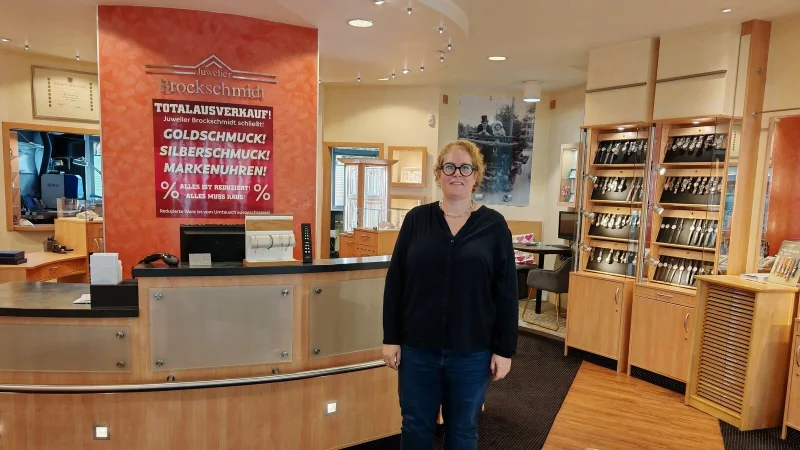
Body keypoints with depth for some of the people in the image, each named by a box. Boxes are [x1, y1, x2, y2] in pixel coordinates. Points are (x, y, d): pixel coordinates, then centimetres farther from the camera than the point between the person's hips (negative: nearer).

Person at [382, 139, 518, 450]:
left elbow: (506, 293, -2)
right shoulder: (416, 219, -1)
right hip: (417, 348, 1)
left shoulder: (494, 225, -3)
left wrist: (505, 349, -3)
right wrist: (391, 338, -1)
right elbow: (395, 283, 1)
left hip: (472, 352, 0)